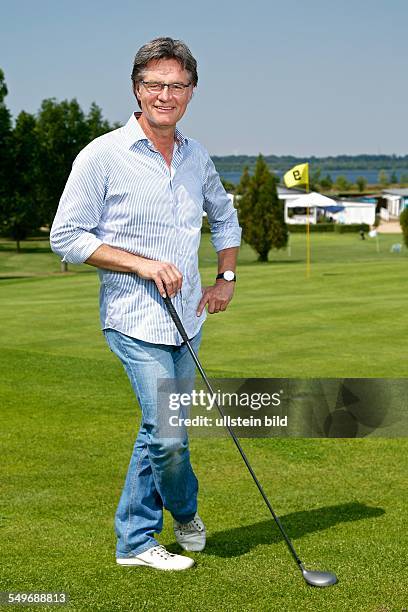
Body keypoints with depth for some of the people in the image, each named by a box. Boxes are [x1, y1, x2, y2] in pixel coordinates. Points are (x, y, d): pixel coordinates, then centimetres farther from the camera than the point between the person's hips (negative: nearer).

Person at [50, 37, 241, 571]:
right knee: (168, 435, -11)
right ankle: (186, 512, 20)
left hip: (187, 319, 6)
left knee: (159, 432, 12)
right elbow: (66, 236, -10)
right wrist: (142, 263, -16)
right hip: (136, 320, -6)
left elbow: (224, 217, 27)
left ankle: (135, 540, 27)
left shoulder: (197, 156, 9)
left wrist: (227, 277, 15)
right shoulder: (102, 156, -10)